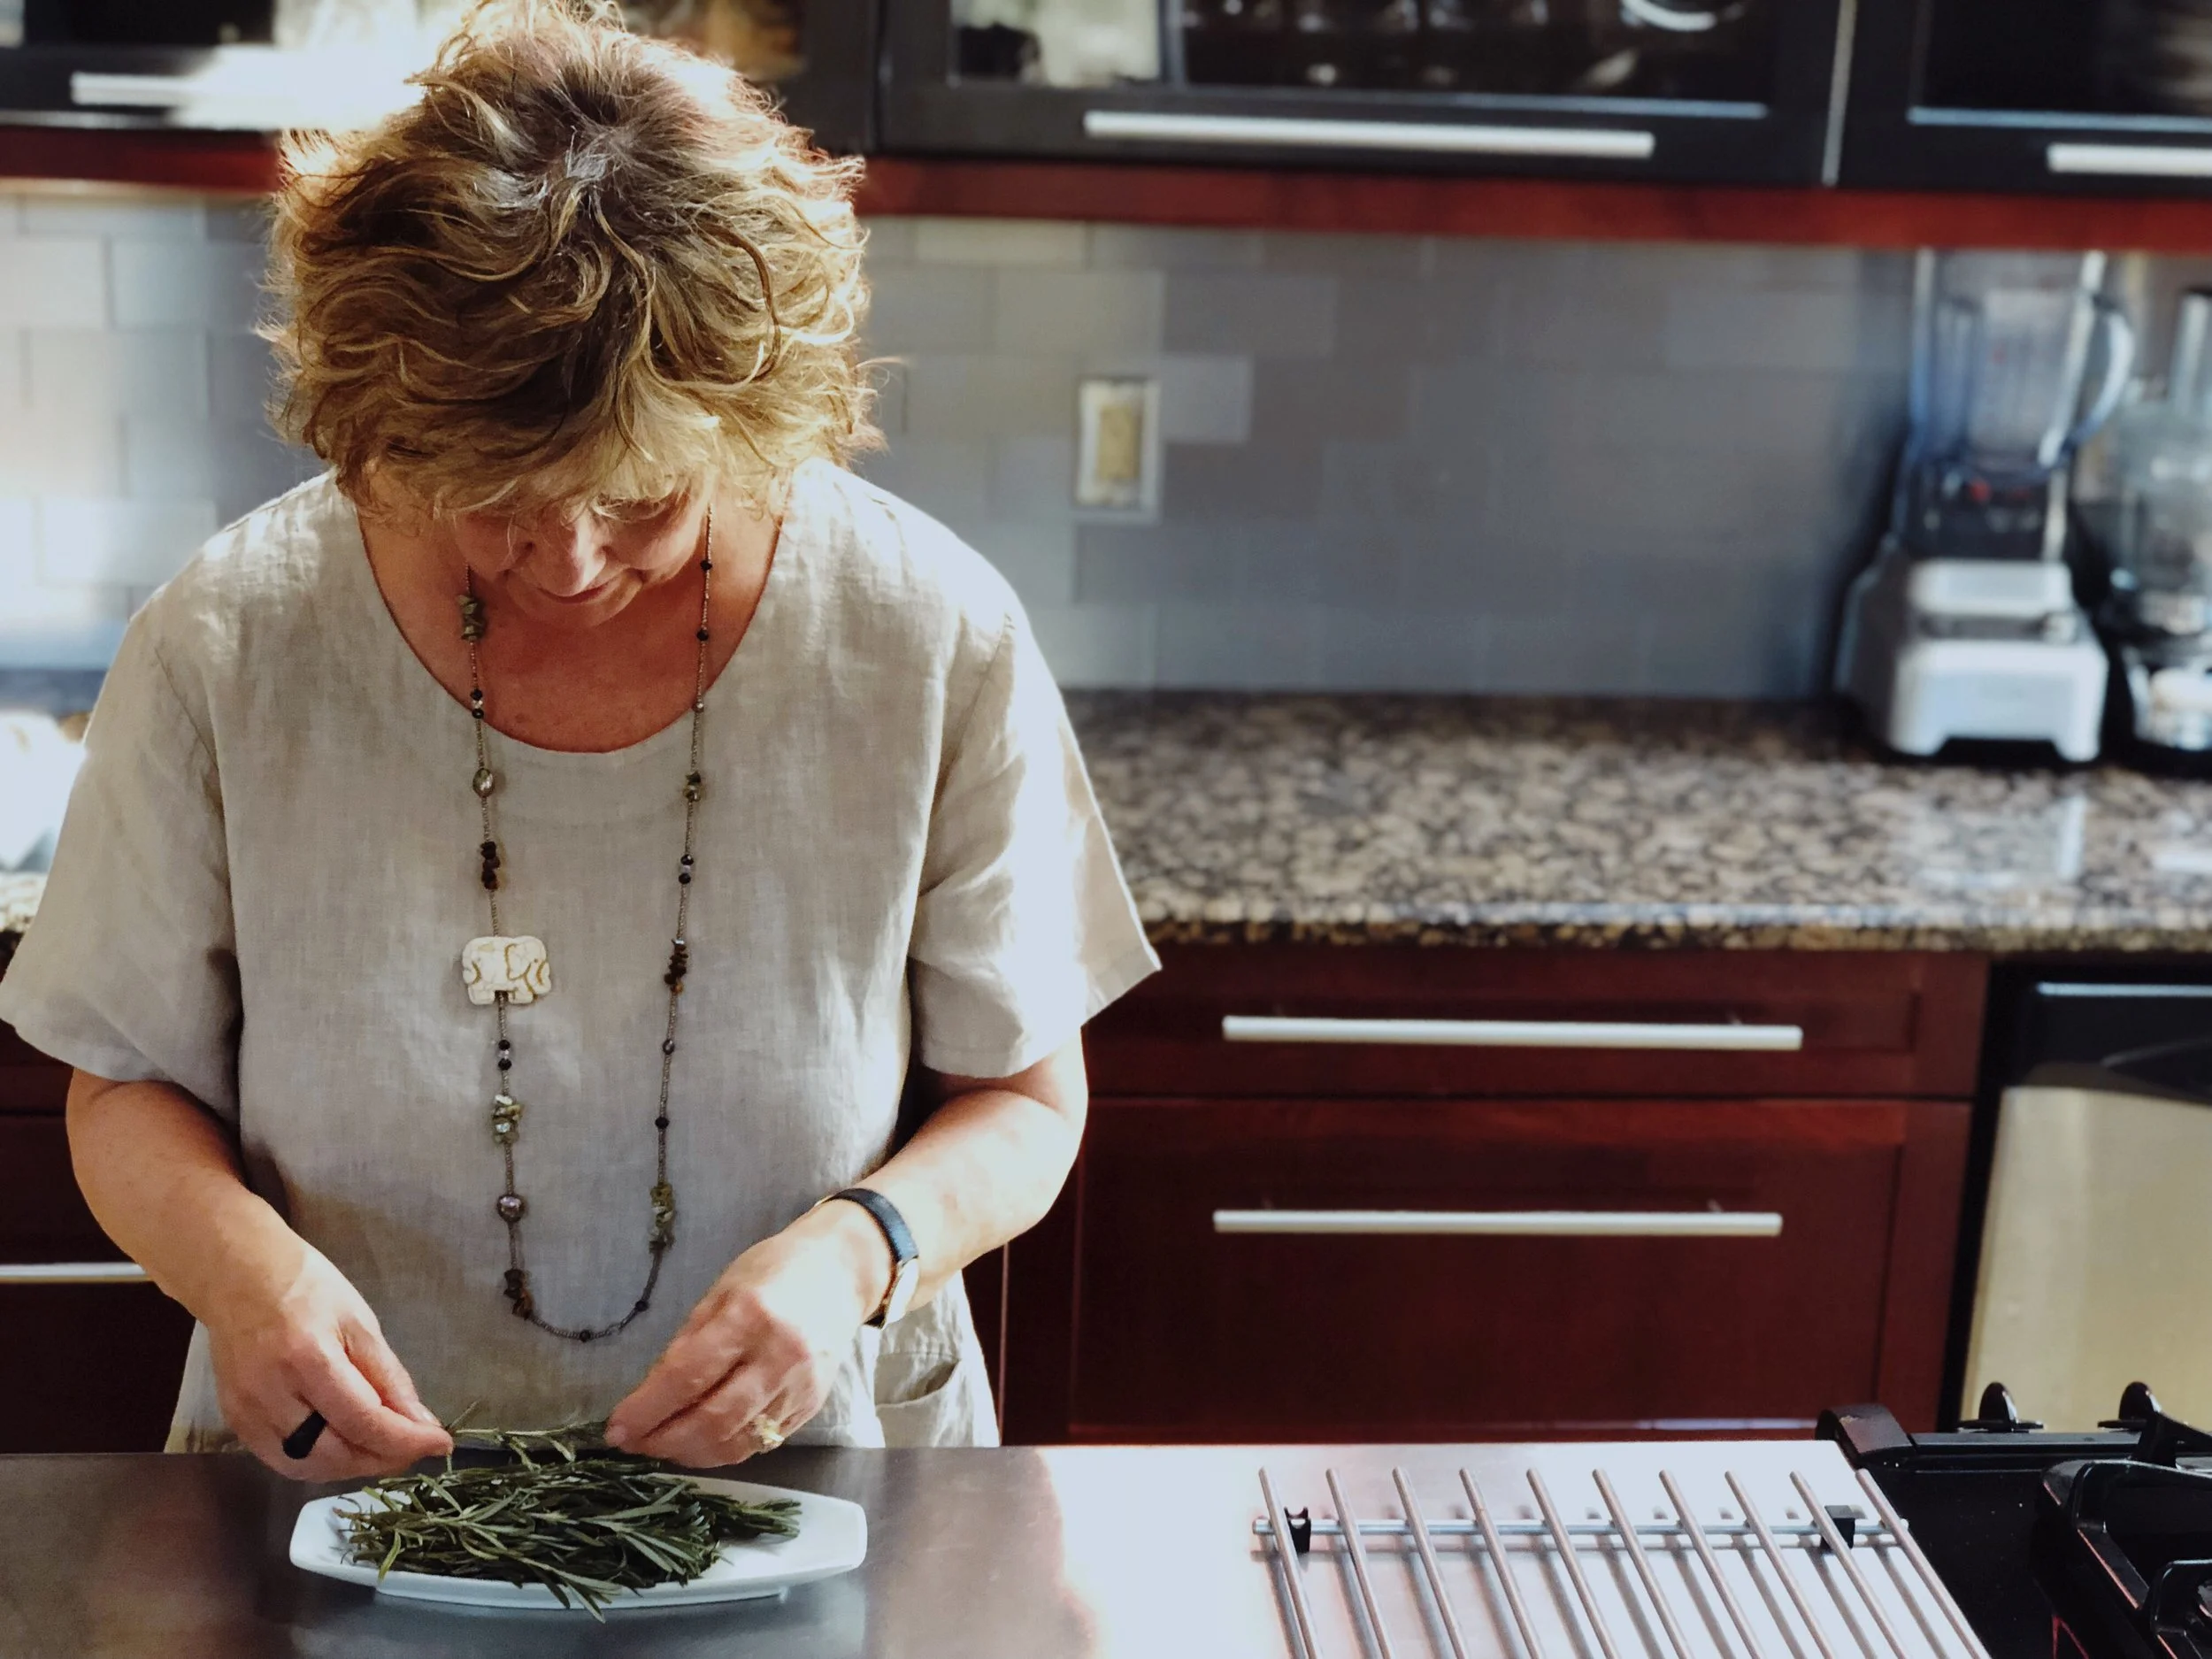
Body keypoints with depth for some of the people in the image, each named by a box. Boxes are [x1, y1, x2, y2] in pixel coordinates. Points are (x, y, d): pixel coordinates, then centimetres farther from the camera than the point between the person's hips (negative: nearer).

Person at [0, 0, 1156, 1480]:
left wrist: (862, 1247, -21)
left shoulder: (938, 642, -10)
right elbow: (130, 1091, 3)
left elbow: (1026, 1101, 0)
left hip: (813, 1498, 0)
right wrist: (234, 1256, -20)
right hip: (345, 1506, 1)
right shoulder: (226, 651, -10)